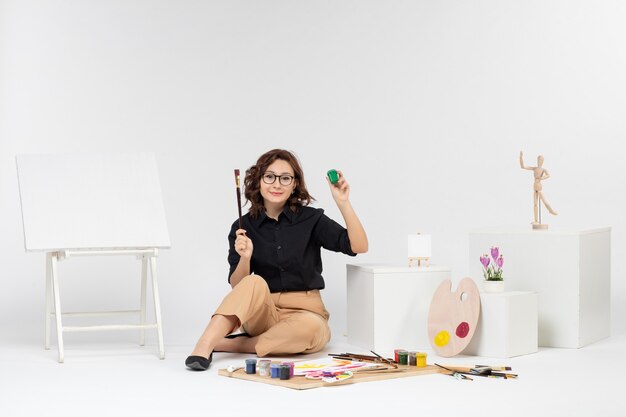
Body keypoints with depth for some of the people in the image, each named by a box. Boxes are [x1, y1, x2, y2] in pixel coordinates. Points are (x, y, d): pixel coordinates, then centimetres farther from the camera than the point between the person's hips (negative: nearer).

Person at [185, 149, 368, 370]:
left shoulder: (311, 219, -1)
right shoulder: (243, 227, 2)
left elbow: (359, 246, -11)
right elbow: (237, 286, -1)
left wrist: (343, 203, -21)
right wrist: (245, 258, -21)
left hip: (306, 313, 0)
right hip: (261, 314, 1)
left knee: (309, 328, -36)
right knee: (255, 283, -31)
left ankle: (228, 344, -24)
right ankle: (204, 347, -41)